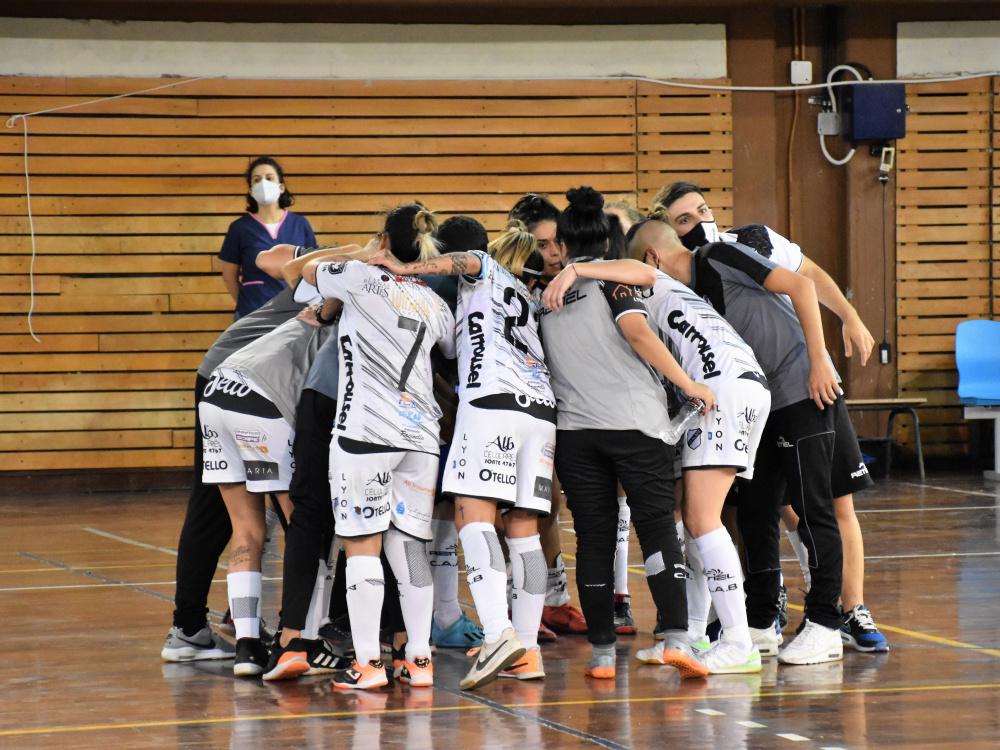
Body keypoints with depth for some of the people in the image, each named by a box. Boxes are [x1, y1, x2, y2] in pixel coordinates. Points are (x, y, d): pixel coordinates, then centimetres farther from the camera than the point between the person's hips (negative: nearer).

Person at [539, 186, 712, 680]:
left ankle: (602, 653, 5)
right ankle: (675, 637, -16)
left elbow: (543, 359, 18)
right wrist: (687, 383, -11)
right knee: (656, 526, -3)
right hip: (635, 418, -3)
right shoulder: (614, 276, 1)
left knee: (594, 537, 6)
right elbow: (637, 332, -14)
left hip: (574, 428, 3)